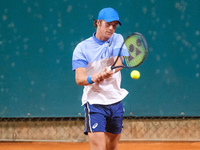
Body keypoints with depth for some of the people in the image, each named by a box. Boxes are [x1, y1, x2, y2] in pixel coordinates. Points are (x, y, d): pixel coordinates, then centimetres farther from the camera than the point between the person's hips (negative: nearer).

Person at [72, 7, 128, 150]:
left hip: (116, 102, 5)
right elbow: (79, 78, -15)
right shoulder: (82, 47, -5)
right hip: (94, 103, -4)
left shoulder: (118, 39, 5)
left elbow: (120, 61, -15)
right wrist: (92, 78, -39)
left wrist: (110, 71, -38)